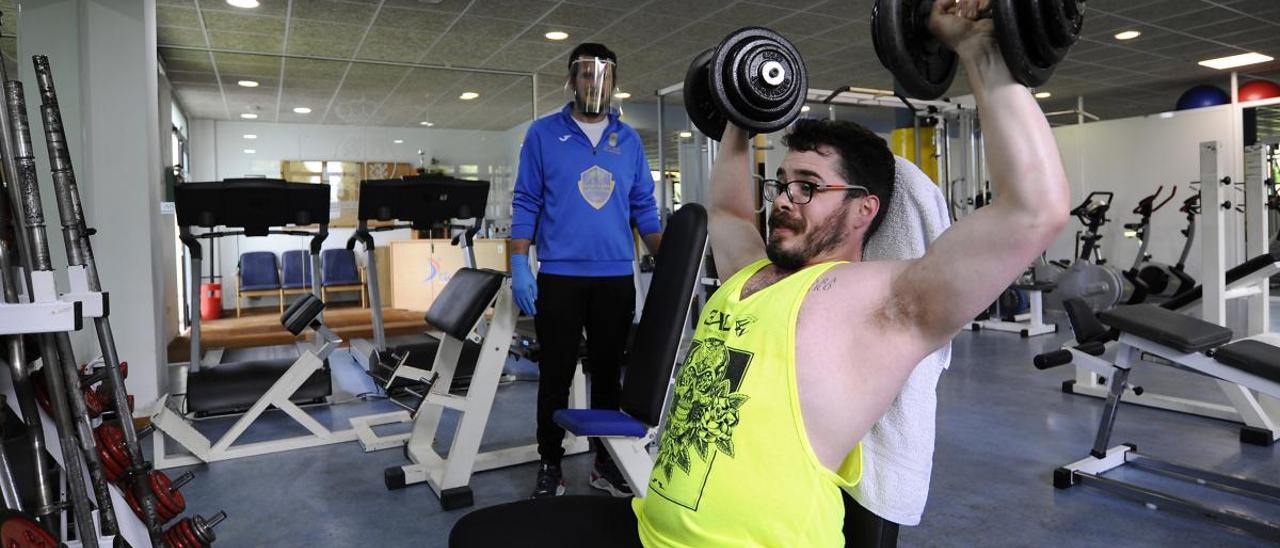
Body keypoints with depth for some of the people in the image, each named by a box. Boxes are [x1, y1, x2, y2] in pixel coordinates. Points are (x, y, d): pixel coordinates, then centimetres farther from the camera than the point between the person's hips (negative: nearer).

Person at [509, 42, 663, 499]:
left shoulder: (629, 140, 11)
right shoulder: (544, 134, 3)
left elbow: (644, 209, 12)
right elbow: (526, 204, 1)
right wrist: (519, 267, -7)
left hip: (617, 278, 3)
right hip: (559, 276, -2)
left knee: (608, 371, 11)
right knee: (556, 374, 4)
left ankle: (606, 460, 24)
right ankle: (550, 464, 18)